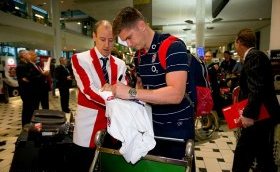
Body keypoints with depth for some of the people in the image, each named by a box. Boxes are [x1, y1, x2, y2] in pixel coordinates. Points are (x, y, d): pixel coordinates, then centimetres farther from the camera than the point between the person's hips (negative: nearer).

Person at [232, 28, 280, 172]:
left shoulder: (254, 57, -17)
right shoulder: (255, 56, 14)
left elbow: (257, 89, -26)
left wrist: (248, 114, -25)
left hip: (259, 116, -10)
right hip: (261, 115, 10)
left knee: (242, 156, -2)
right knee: (264, 155, 20)